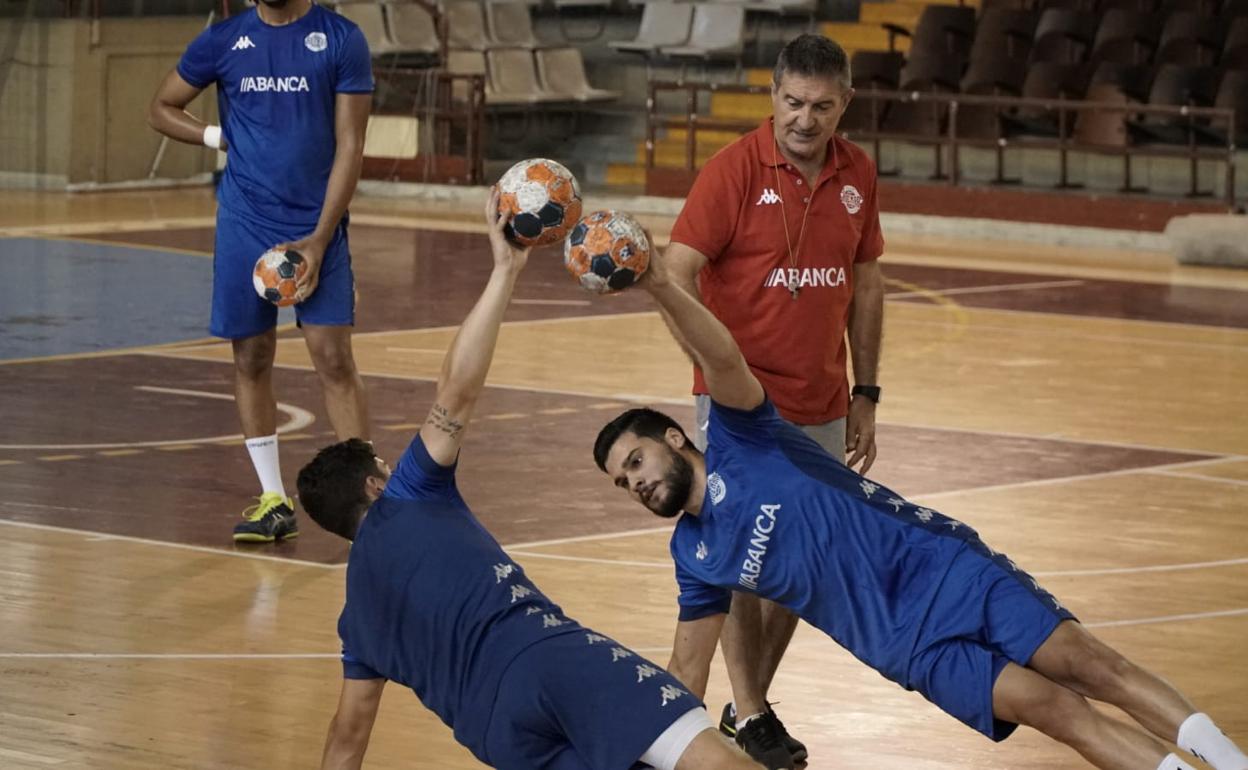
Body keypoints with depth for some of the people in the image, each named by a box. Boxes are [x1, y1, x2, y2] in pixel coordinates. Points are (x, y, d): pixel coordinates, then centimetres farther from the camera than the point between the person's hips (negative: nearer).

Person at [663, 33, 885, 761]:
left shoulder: (858, 174, 2)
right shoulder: (736, 168, -12)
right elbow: (677, 275, -15)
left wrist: (865, 394, 10)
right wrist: (718, 371, -26)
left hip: (821, 409, 5)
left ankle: (757, 701, 22)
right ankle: (746, 714, 3)